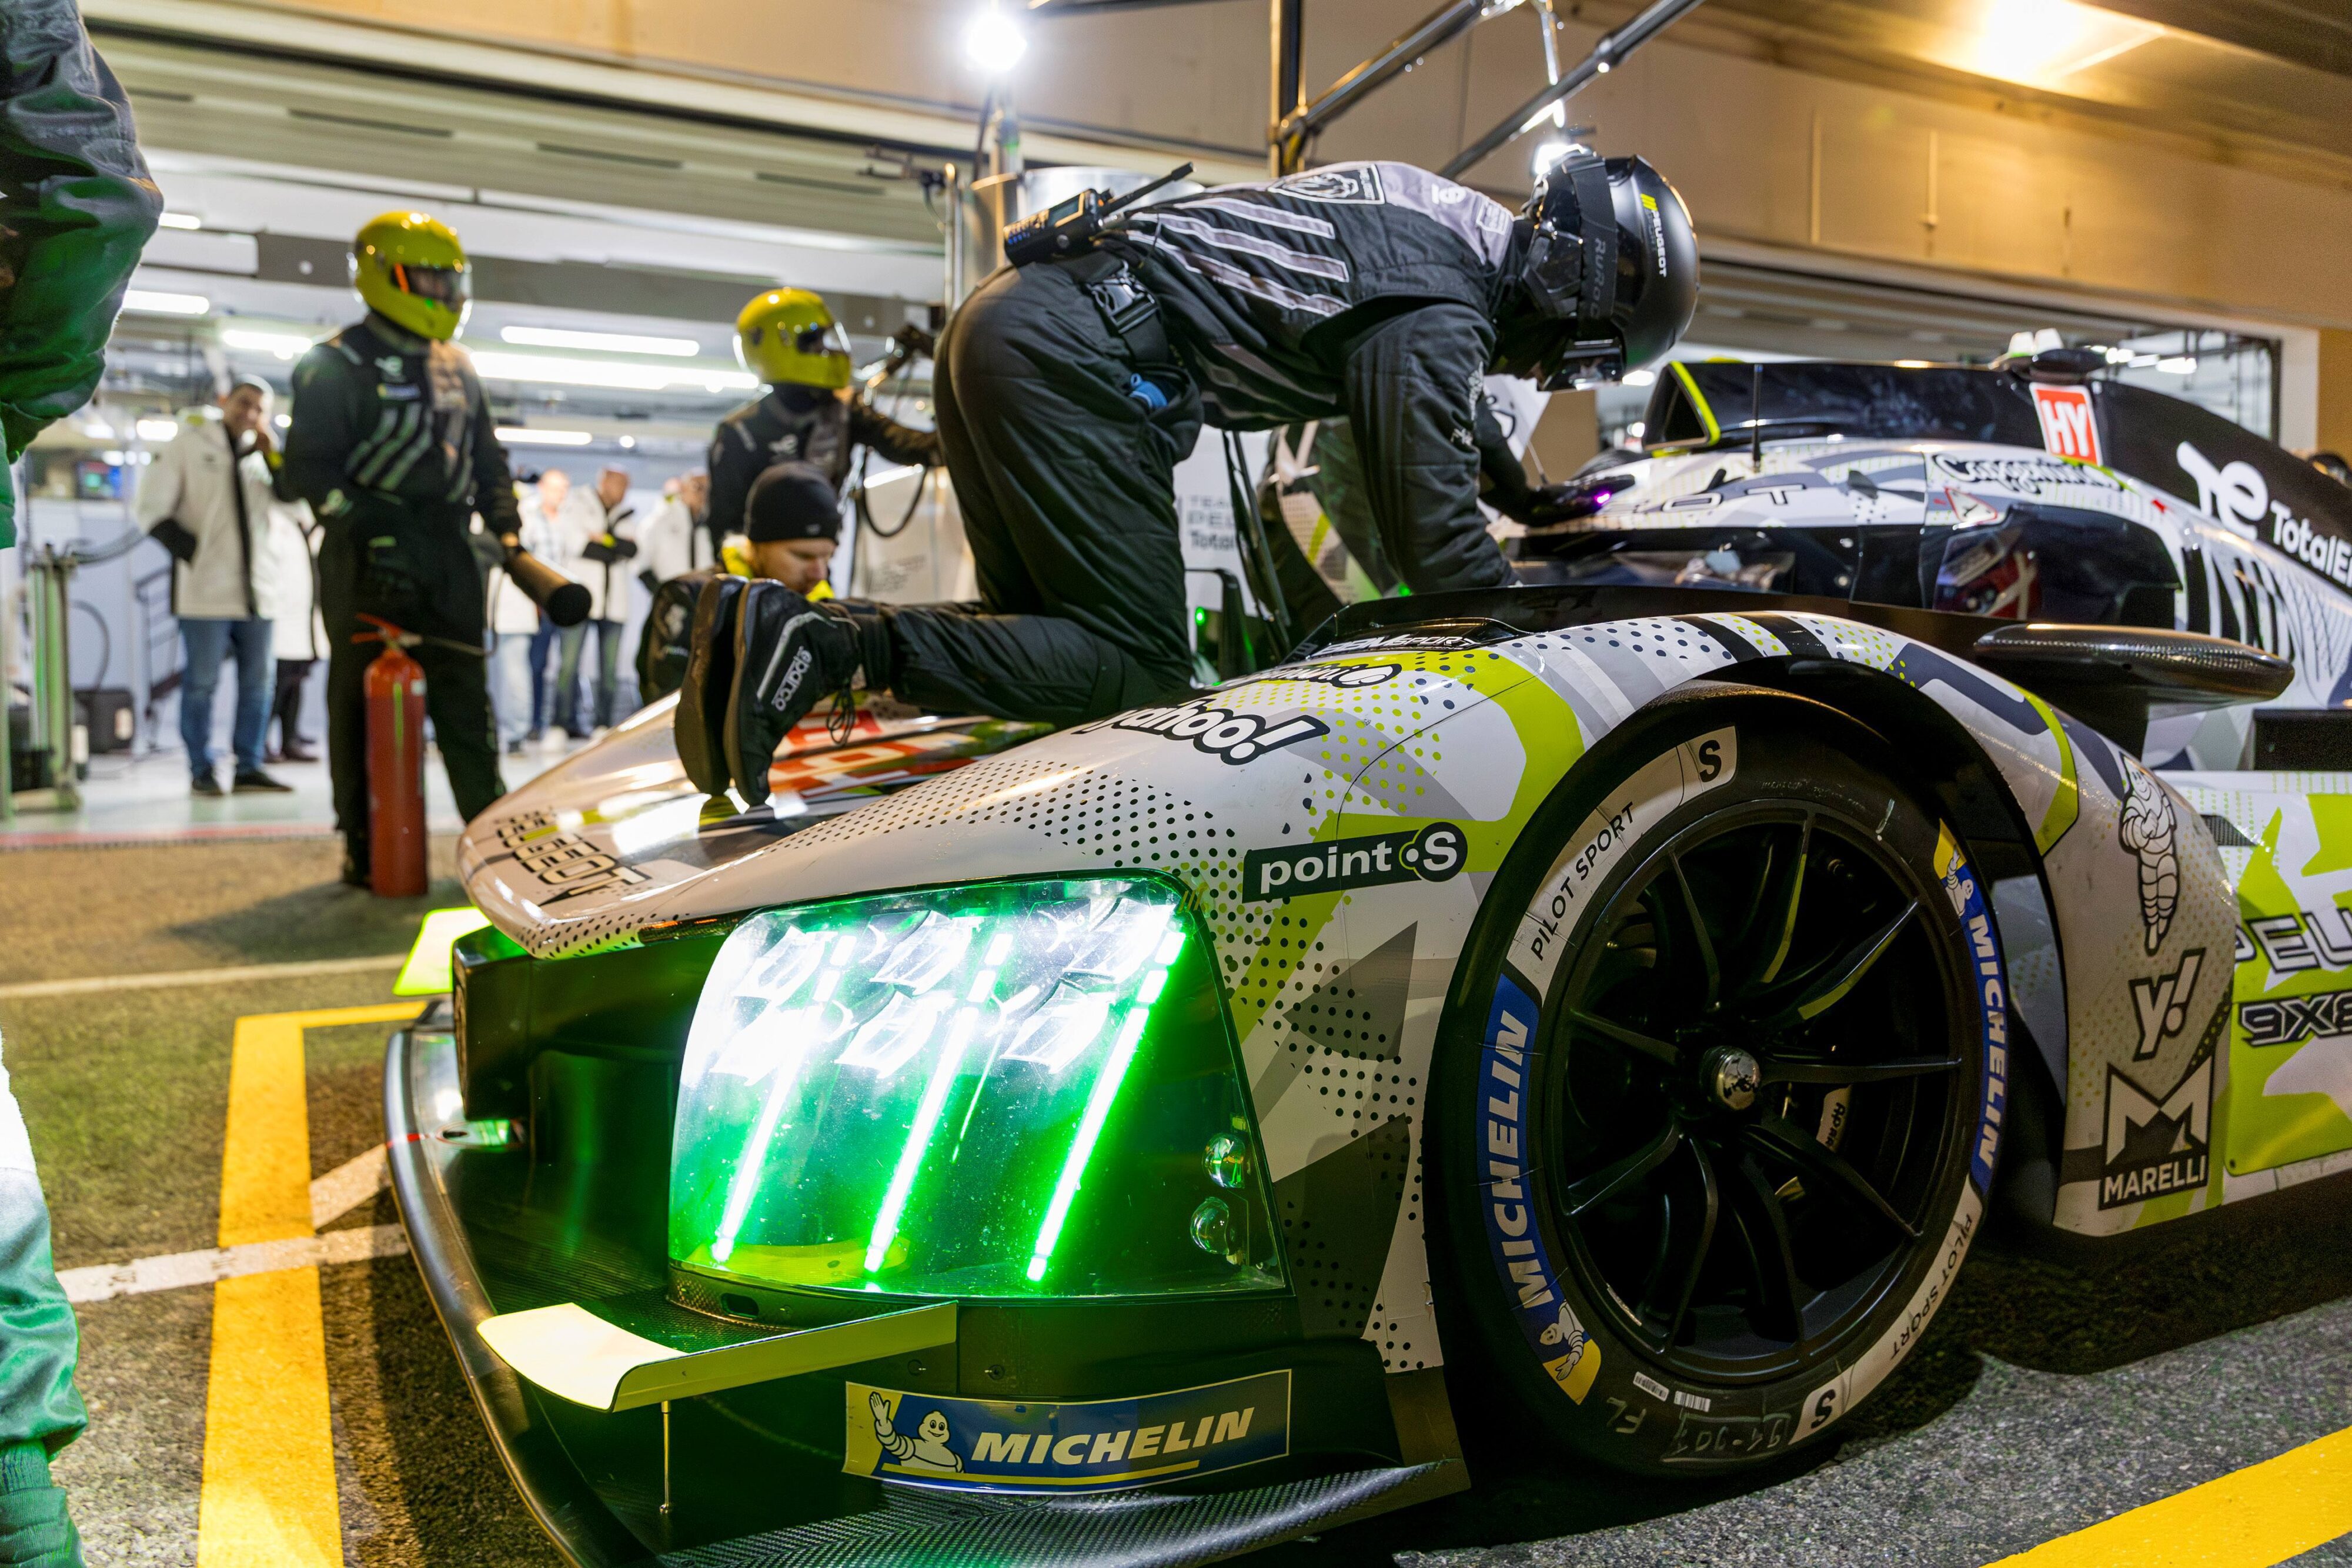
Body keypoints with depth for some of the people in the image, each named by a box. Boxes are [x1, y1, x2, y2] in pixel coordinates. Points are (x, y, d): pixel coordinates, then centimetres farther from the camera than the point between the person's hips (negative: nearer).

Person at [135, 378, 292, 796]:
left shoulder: (261, 455, 14)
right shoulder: (188, 445, 2)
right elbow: (150, 509, 0)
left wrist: (271, 452, -3)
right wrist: (191, 550, -9)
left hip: (257, 589, 4)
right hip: (206, 589, -4)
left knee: (259, 682, 5)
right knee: (202, 683, 0)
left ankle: (248, 768, 13)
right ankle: (201, 771, 8)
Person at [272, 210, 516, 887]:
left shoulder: (458, 368, 16)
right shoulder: (336, 367, -3)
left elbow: (488, 458, 22)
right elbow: (308, 469, -8)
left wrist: (506, 527, 10)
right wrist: (370, 523, -19)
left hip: (445, 555, 5)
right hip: (367, 560, -5)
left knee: (466, 701, 4)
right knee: (363, 703, 0)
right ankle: (365, 846, 7)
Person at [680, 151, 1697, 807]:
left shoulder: (1438, 209, 21)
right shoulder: (1440, 318, -8)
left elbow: (1445, 421, 36)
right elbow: (1434, 539, -8)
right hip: (1080, 359, -10)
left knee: (1052, 635, 13)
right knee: (1141, 667, -8)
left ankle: (777, 627, 0)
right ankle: (835, 644, -21)